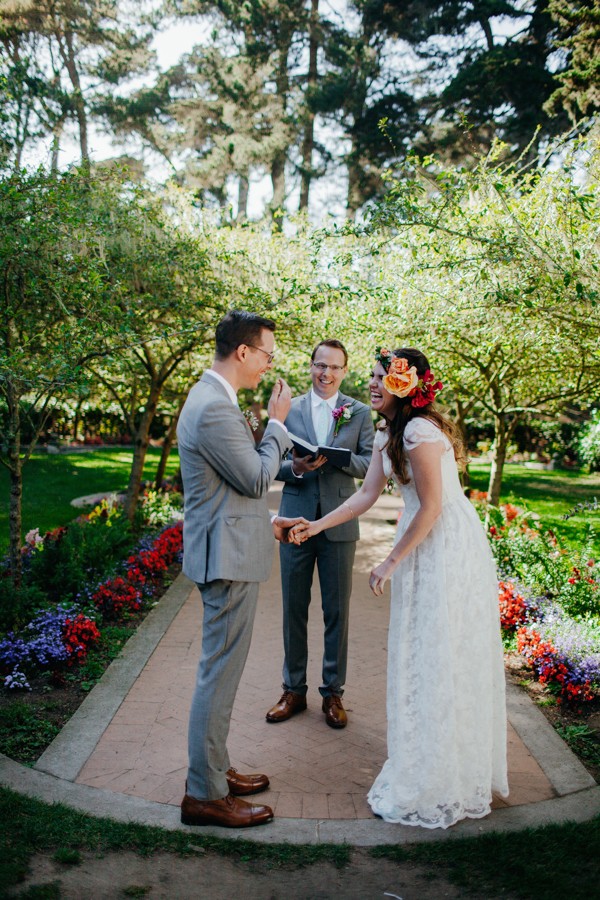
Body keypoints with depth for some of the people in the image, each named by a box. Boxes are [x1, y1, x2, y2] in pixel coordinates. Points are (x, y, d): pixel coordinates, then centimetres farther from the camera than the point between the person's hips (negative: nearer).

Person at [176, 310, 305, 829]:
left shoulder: (212, 398, 13)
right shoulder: (215, 408, -22)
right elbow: (258, 479, -17)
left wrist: (266, 523, 19)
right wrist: (277, 423, -6)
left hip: (227, 549, 11)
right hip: (228, 557, -11)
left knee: (221, 669, 19)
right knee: (221, 673, 0)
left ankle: (214, 770, 33)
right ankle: (204, 795, 13)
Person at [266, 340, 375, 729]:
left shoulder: (360, 412, 4)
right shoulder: (288, 409, 5)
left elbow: (369, 463, -1)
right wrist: (295, 467, -18)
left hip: (339, 522, 0)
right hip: (296, 520, 1)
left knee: (337, 611, 7)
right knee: (294, 608, 9)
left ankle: (333, 693, 22)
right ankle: (294, 689, 24)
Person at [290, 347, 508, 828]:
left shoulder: (419, 431, -20)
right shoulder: (389, 434, 11)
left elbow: (431, 506, -19)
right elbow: (367, 495, 12)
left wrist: (391, 562, -12)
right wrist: (316, 526, 7)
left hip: (447, 552, -10)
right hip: (426, 548, 10)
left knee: (438, 664, 0)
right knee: (423, 659, 17)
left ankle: (437, 788, 15)